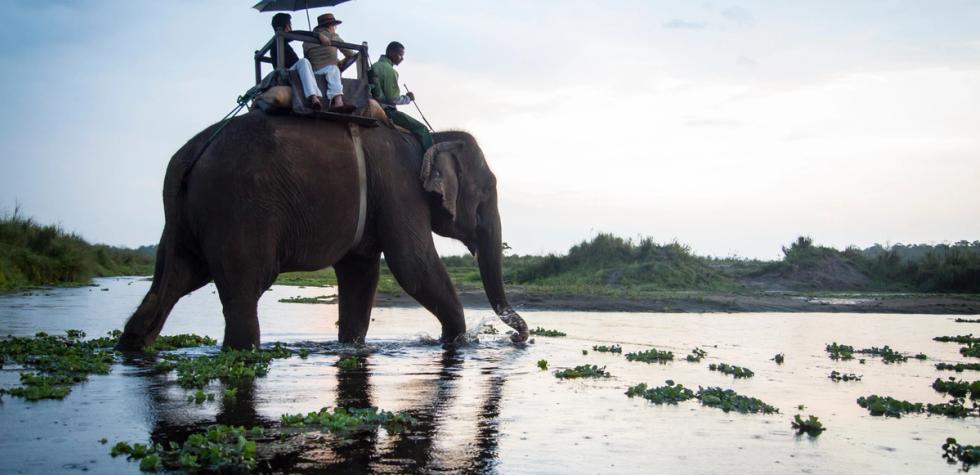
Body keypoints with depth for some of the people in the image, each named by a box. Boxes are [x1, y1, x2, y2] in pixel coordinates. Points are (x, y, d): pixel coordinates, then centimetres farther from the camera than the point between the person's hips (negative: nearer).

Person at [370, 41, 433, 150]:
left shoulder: (374, 67, 13)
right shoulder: (389, 70, -15)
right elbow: (393, 99, -18)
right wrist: (408, 98, -1)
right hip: (387, 111, -10)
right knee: (422, 130, -9)